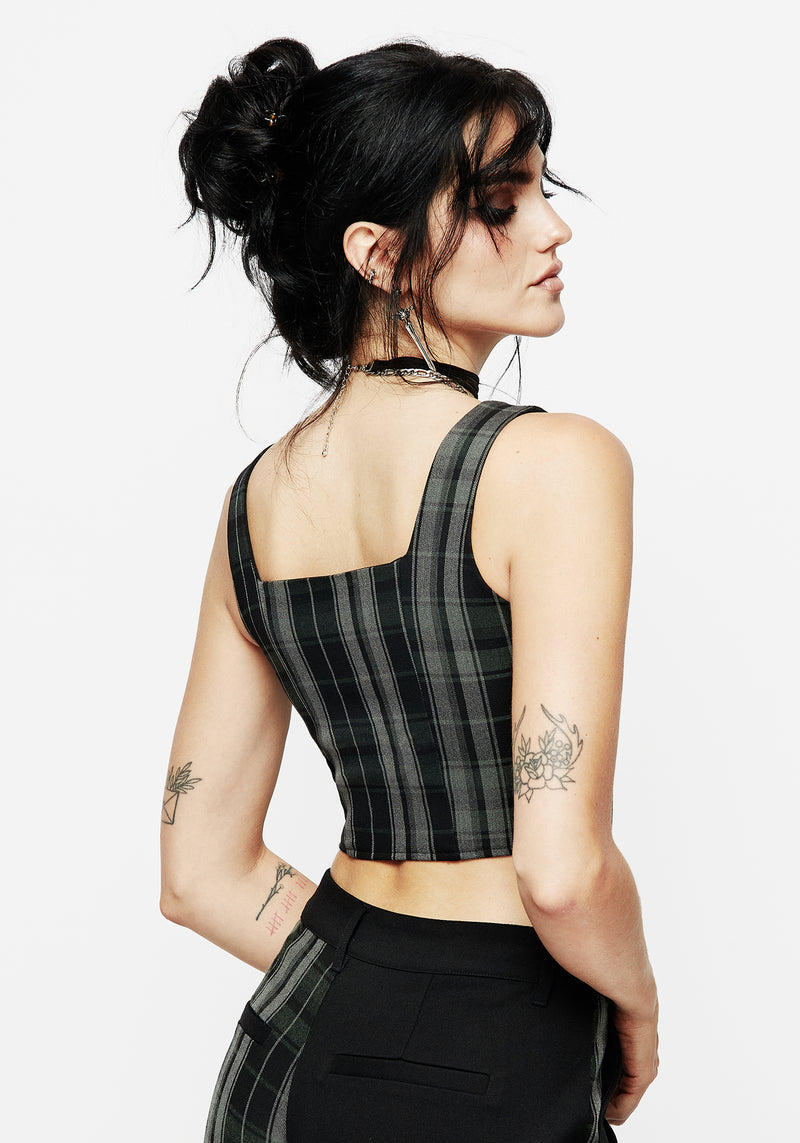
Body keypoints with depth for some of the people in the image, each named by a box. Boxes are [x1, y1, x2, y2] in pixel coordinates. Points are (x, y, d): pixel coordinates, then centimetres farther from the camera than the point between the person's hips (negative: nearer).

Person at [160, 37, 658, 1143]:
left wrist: (382, 994, 10)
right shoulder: (557, 461, -19)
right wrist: (636, 1011, -5)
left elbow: (200, 873, 4)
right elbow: (561, 870, -25)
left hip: (292, 1050, 6)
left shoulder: (256, 499, 1)